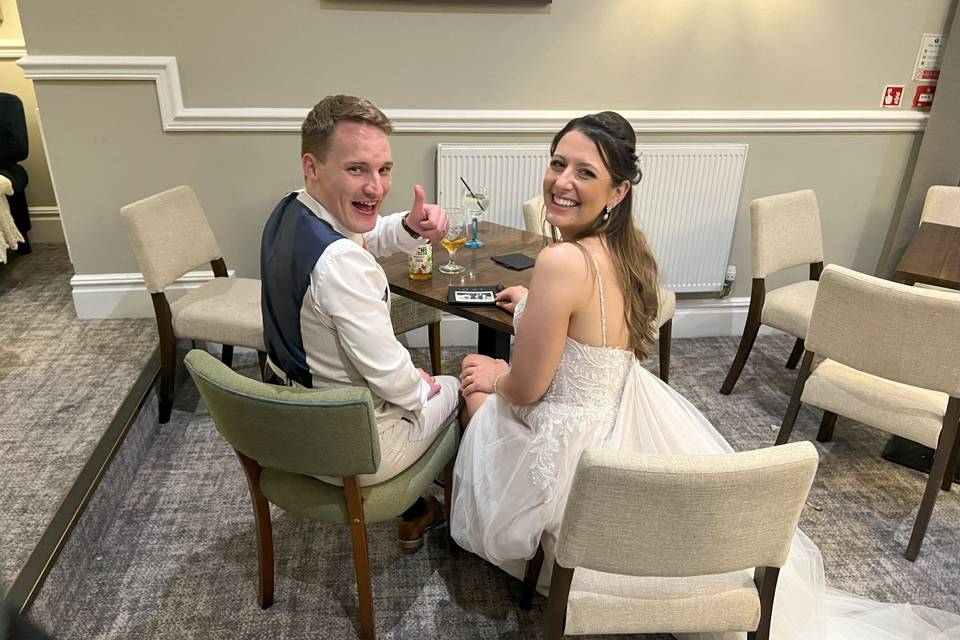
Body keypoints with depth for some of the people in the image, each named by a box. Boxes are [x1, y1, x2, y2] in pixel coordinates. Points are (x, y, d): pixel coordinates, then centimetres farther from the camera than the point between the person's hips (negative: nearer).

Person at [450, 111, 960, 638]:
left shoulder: (562, 262, -31)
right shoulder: (628, 248, -4)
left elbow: (526, 388, -21)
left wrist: (494, 377, 2)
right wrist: (536, 305, 25)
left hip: (574, 449, -6)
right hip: (633, 427, 6)